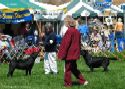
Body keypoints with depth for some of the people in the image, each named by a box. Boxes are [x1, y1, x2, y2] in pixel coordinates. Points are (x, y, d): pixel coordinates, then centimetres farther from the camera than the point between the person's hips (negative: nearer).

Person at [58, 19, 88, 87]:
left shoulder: (69, 31, -16)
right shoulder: (77, 32, 8)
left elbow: (66, 43, -18)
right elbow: (79, 43, 15)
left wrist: (62, 54, -13)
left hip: (69, 54, -8)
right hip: (75, 53, 8)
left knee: (68, 69, 2)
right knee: (74, 68, 17)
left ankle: (68, 83, 8)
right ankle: (83, 81, 13)